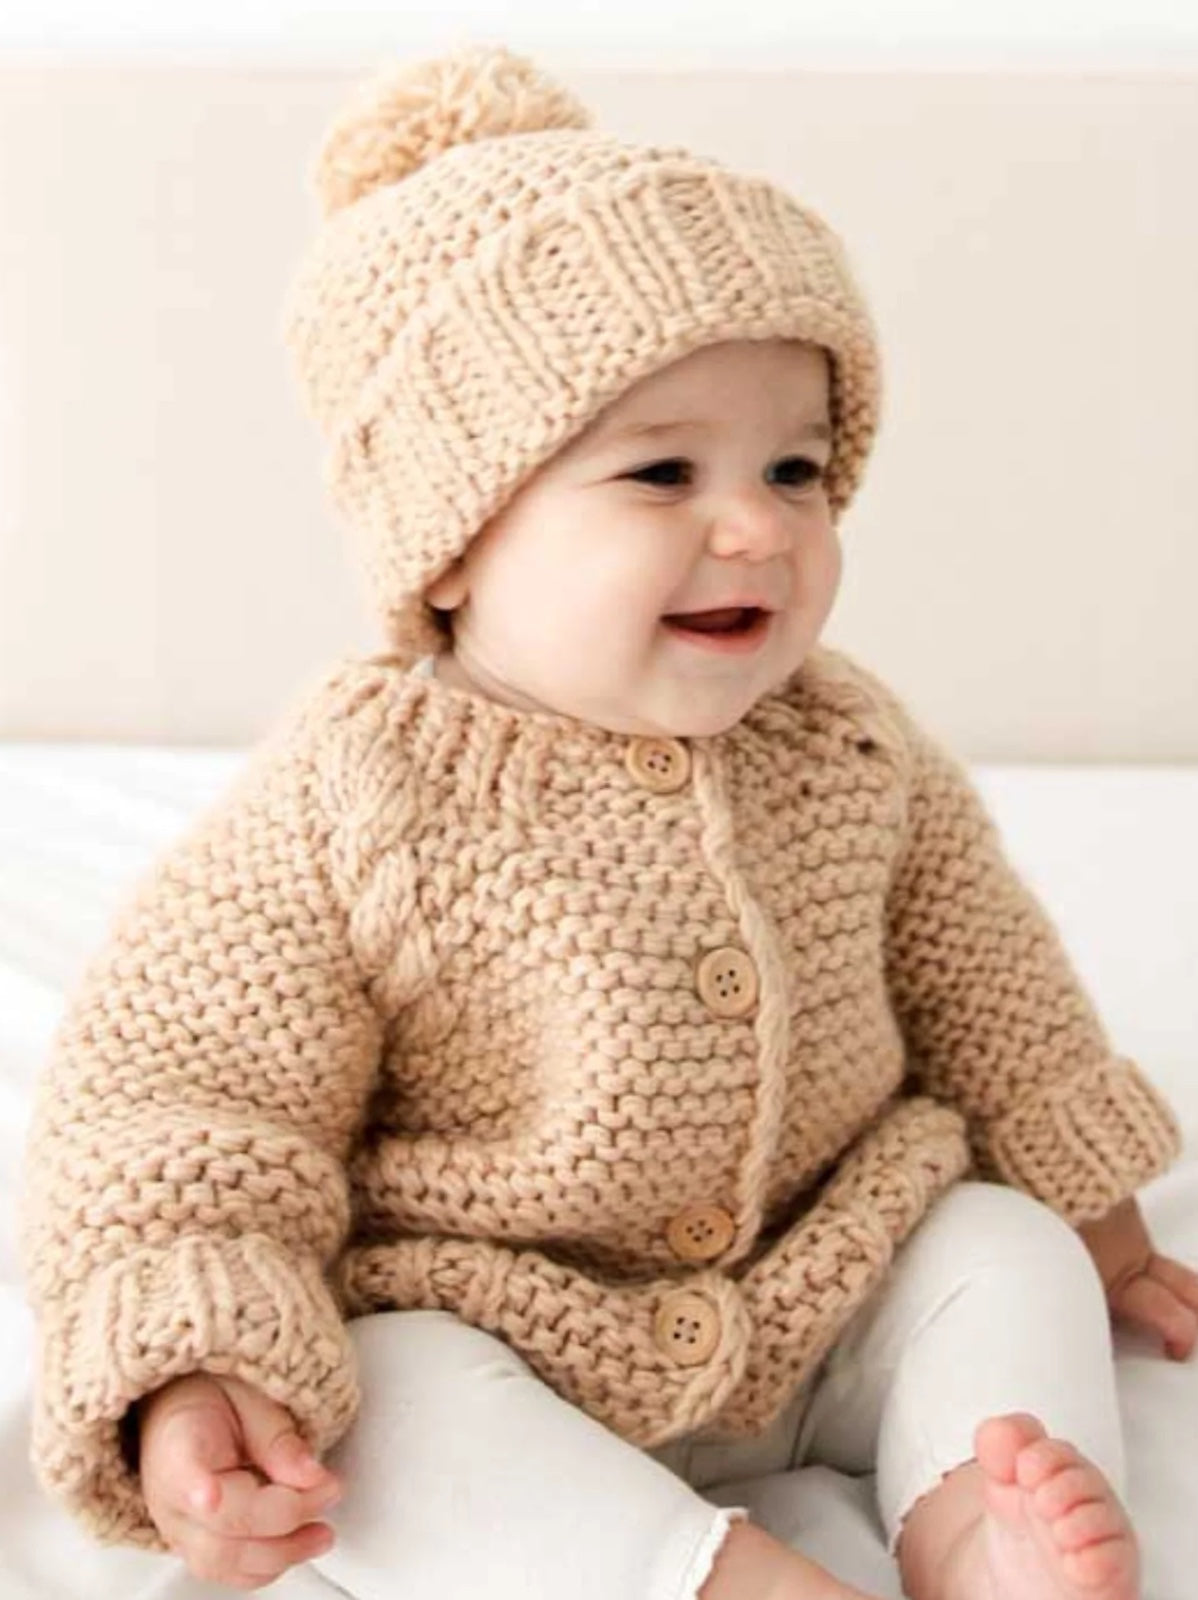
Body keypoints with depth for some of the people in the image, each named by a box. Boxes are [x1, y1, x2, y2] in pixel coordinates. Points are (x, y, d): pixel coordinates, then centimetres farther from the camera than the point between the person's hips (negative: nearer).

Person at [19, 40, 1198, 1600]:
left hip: (836, 1296, 4)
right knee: (384, 1407, -29)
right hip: (489, 1334, -4)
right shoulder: (352, 800, -19)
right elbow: (171, 1089, -16)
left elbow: (991, 1001, 10)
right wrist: (191, 1375, -29)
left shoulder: (852, 750, -5)